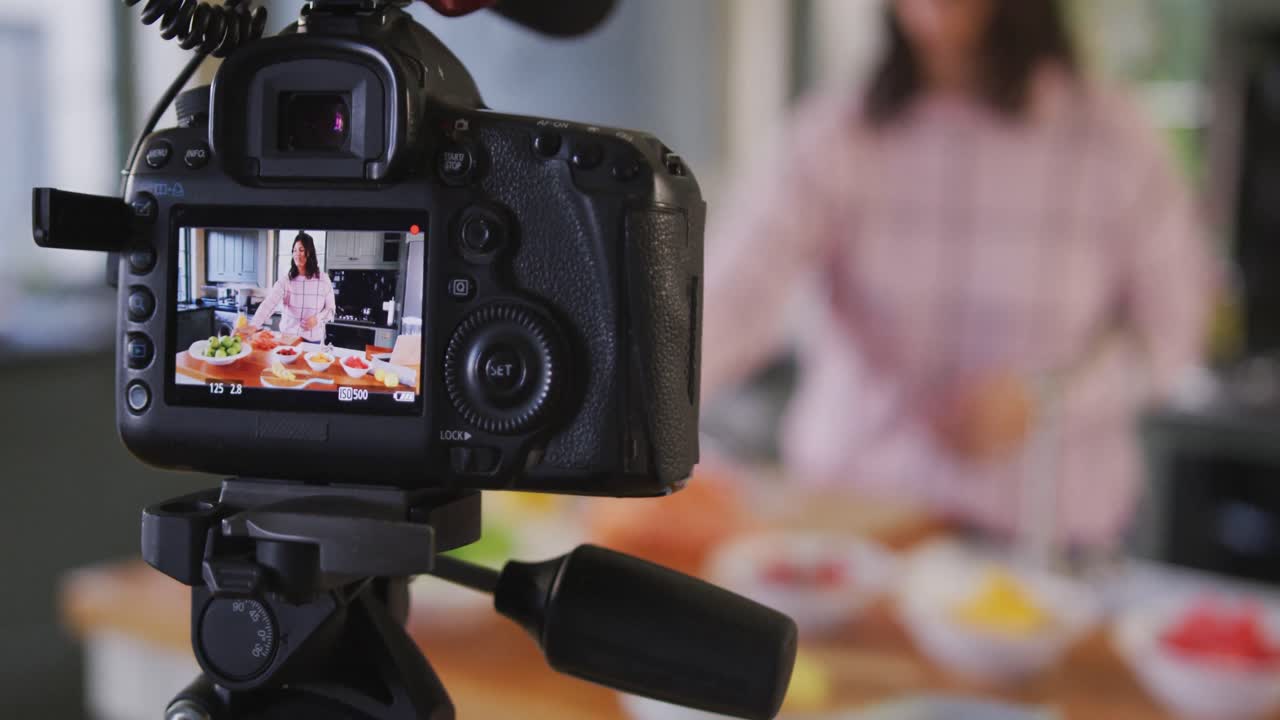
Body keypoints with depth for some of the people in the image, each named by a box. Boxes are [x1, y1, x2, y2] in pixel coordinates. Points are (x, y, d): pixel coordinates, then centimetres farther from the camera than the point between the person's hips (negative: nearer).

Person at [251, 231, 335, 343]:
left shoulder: (323, 279, -3)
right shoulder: (285, 279, -5)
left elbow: (330, 308, 4)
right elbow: (269, 303, -18)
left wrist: (318, 318, -17)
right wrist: (254, 325, -33)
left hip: (314, 339, 0)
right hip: (288, 337, 0)